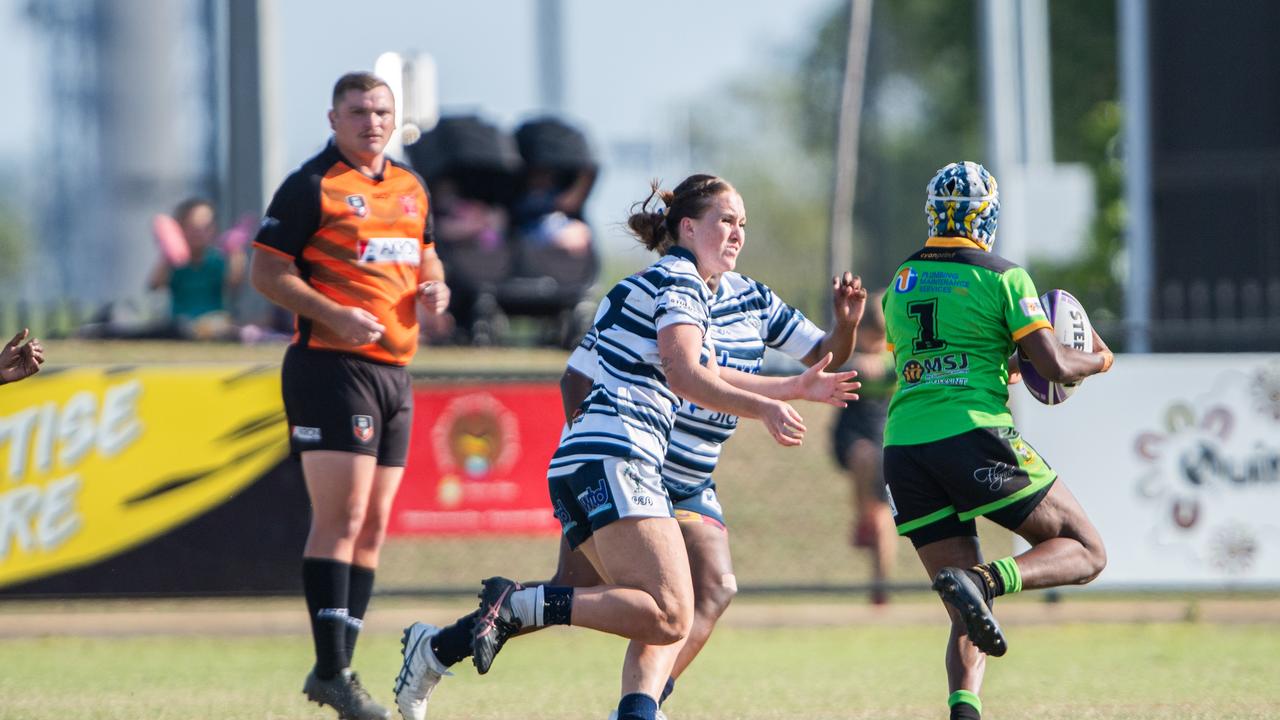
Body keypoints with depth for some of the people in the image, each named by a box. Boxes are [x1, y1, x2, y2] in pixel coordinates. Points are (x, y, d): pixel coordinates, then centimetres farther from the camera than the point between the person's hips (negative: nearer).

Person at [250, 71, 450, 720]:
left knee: (372, 526, 8)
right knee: (342, 519, -13)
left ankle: (339, 668, 14)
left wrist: (434, 287, 4)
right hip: (332, 367, -8)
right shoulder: (311, 187, -7)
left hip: (395, 370, 8)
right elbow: (266, 270, -9)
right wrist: (335, 315, -21)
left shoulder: (410, 189, 15)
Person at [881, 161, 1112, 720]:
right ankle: (984, 582, -21)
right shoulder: (1003, 278, -1)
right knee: (1084, 553, 7)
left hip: (904, 449, 6)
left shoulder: (901, 283, 17)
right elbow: (1054, 367, -6)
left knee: (967, 620, 11)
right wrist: (1098, 360, 16)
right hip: (975, 437, -6)